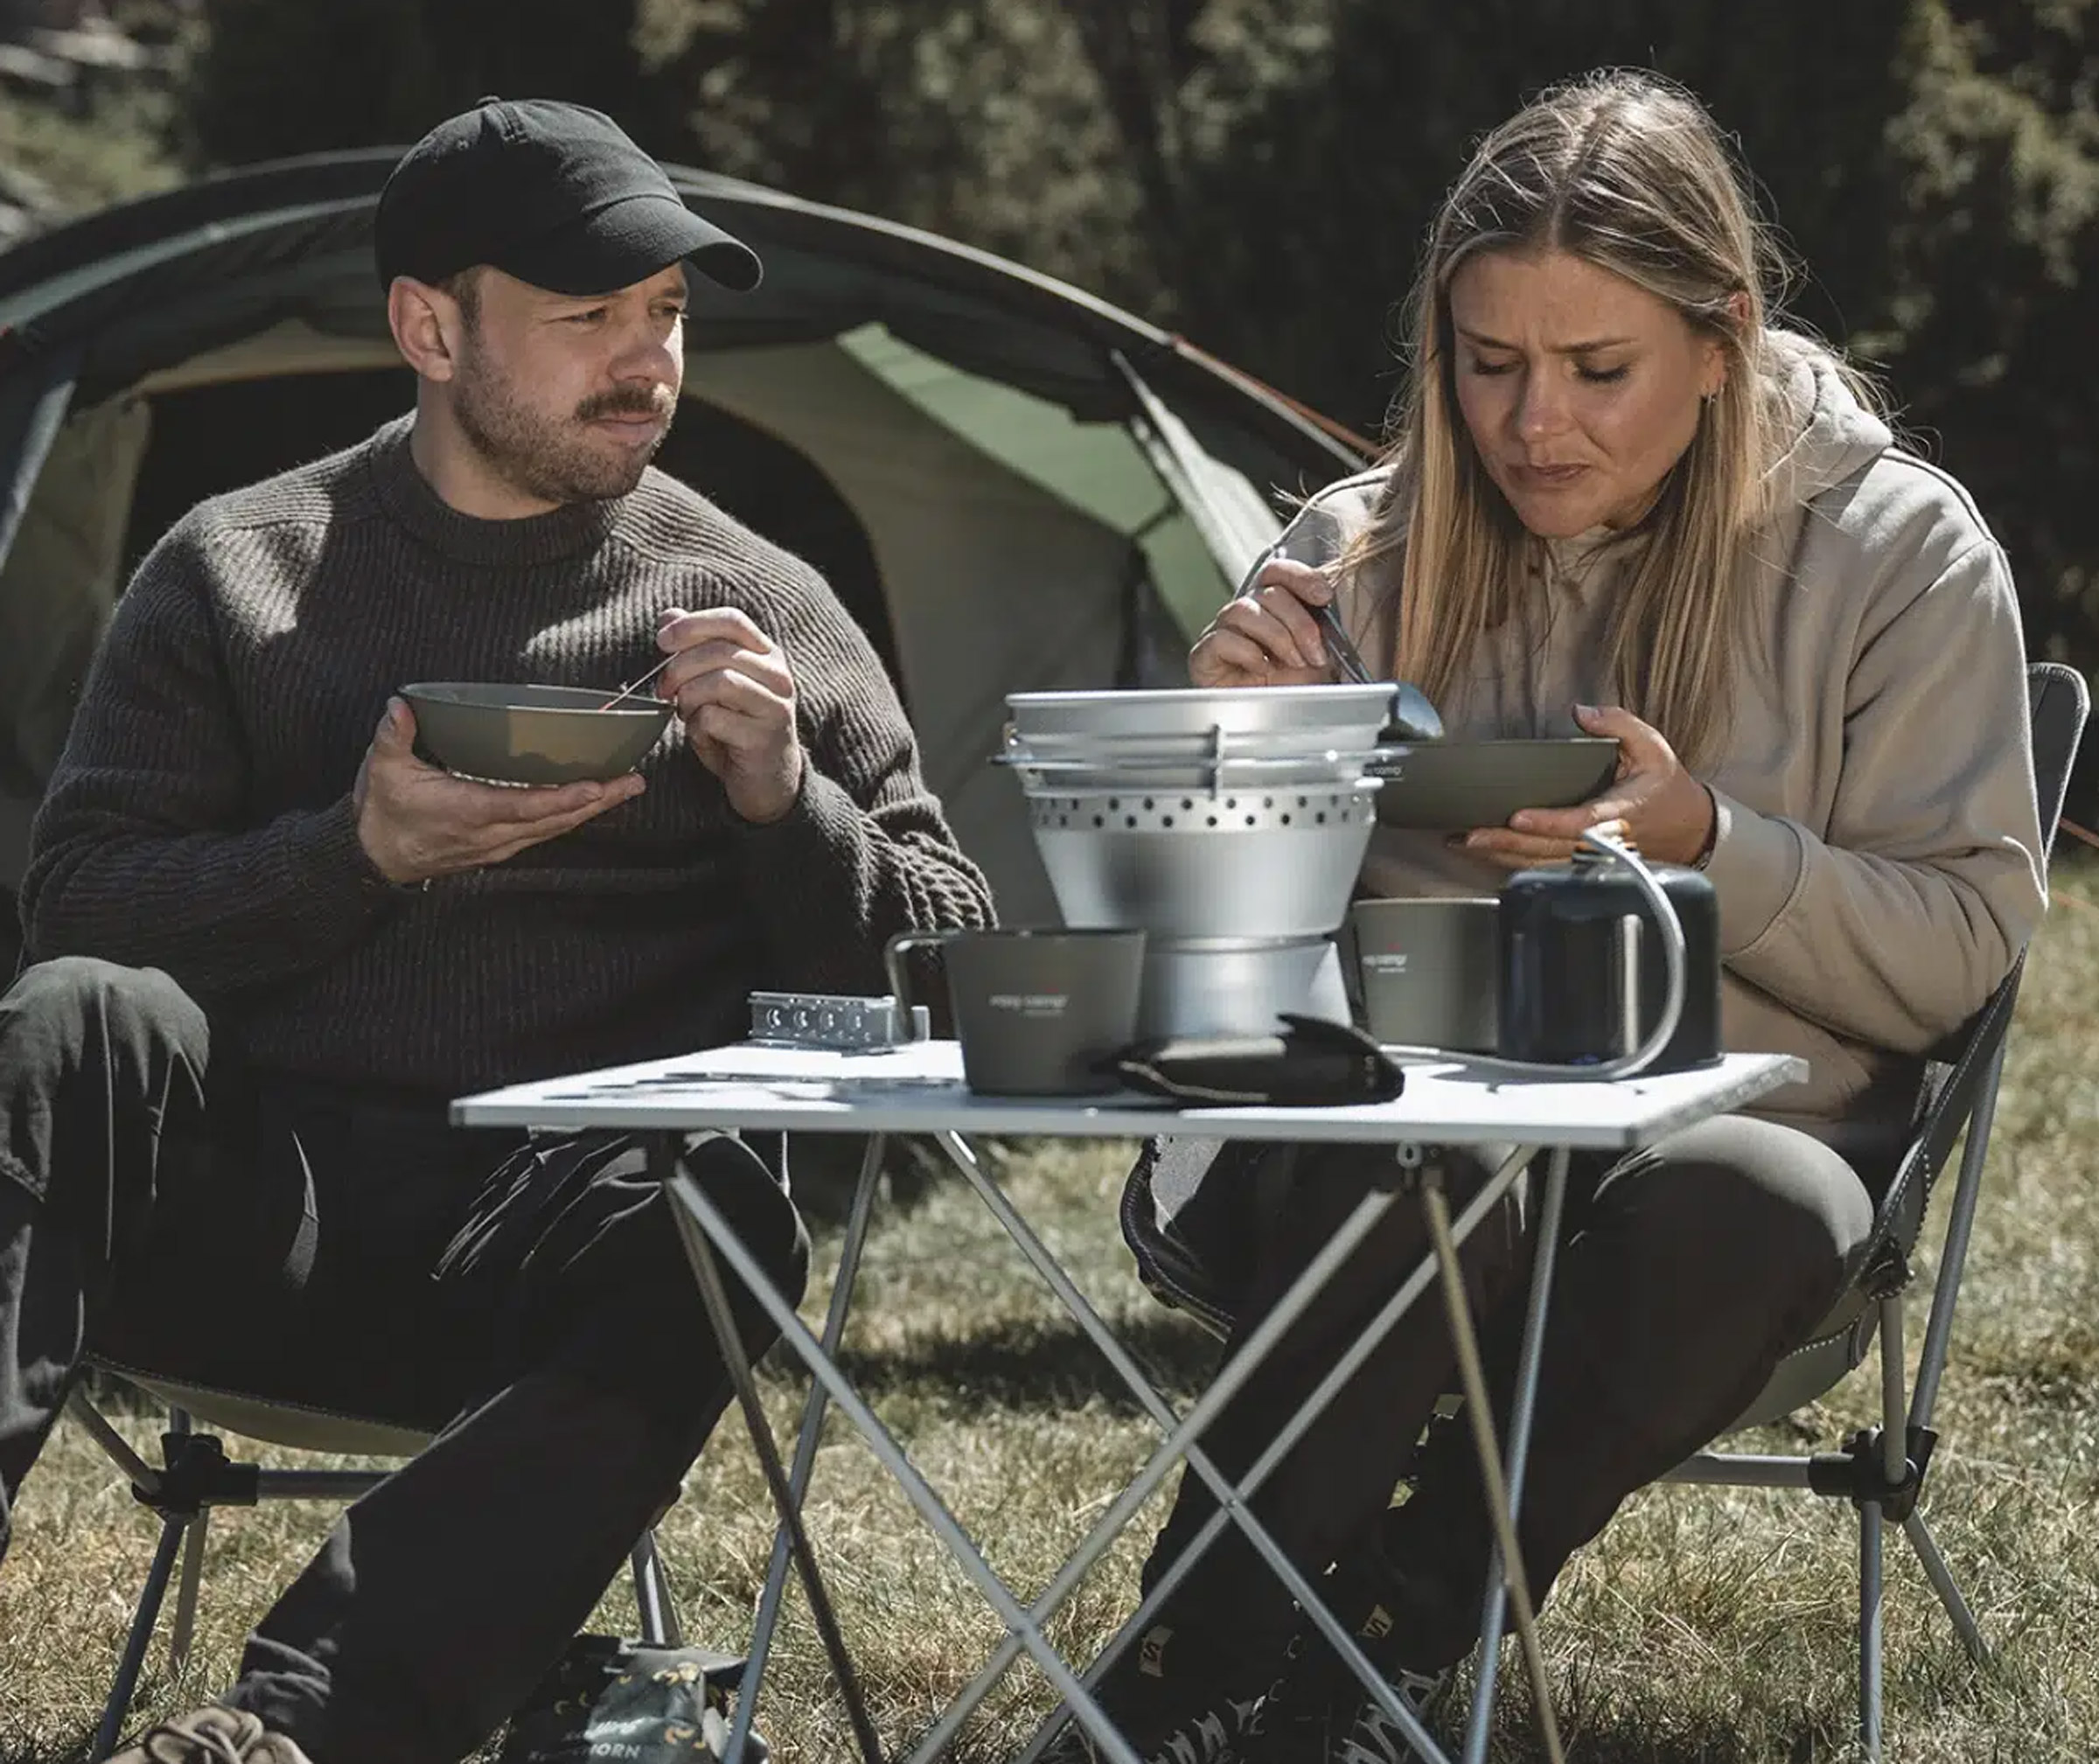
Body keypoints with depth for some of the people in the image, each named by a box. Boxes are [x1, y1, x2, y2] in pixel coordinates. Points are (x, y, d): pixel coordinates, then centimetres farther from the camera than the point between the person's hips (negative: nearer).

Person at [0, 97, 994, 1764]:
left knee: (712, 1225, -35)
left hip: (554, 1218, 0)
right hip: (245, 1197, 1)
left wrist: (785, 801, -7)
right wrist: (360, 854, -11)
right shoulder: (238, 574, 13)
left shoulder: (756, 607, 13)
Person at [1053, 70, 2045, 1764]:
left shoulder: (1893, 547, 0)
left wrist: (1705, 843, -18)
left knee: (1736, 1204, -38)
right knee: (1428, 1165, -37)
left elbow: (1961, 950, -1)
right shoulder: (1367, 546, 6)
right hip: (1403, 1119, 1)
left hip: (1730, 1127, 0)